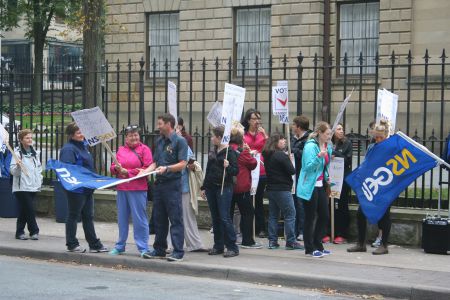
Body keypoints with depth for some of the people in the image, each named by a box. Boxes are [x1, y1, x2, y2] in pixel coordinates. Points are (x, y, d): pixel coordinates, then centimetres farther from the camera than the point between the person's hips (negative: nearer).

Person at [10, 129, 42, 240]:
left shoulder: (34, 153, 13)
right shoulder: (17, 153, -8)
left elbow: (39, 168, 22)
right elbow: (13, 171, -11)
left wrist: (39, 182, 13)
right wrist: (17, 165, -31)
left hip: (33, 187, 6)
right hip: (22, 187, -6)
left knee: (24, 211, 10)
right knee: (30, 210, -8)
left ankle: (20, 232, 16)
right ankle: (34, 231, 1)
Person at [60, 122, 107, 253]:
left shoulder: (83, 145, 14)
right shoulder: (69, 149, -16)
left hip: (87, 188, 9)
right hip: (76, 188, -9)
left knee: (88, 216, 12)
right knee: (73, 216, 2)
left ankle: (94, 244, 17)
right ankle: (72, 244, 11)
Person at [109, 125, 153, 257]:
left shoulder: (144, 149, -2)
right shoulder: (121, 150, 13)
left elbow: (147, 169, -10)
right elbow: (112, 168, 15)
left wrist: (128, 172, -12)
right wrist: (116, 168, -9)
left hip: (138, 189, -5)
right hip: (121, 188, 5)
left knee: (139, 219, -3)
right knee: (122, 219, 12)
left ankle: (143, 248, 2)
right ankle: (120, 246, 21)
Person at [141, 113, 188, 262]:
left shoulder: (179, 141, -7)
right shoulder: (159, 141, 16)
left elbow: (182, 164, -14)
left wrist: (166, 168, -25)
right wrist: (145, 171, 4)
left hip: (173, 184, -8)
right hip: (159, 183, 8)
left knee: (175, 219, -5)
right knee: (159, 218, 12)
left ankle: (178, 251, -3)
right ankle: (159, 249, 21)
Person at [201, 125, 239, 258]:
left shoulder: (229, 152, -7)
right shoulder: (212, 153, 14)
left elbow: (236, 171, -11)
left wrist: (228, 167, -30)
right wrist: (204, 187, 19)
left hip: (224, 188, -7)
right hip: (211, 187, 7)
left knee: (225, 218, -10)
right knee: (215, 218, 10)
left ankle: (232, 247, -7)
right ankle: (218, 246, 17)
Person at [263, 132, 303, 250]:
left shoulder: (267, 155, 9)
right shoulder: (281, 155, -15)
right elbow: (292, 171, -15)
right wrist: (289, 160, 5)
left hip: (271, 188, 8)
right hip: (283, 189, -8)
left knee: (273, 215, 11)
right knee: (290, 214, -3)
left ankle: (272, 241, 12)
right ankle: (291, 242, -4)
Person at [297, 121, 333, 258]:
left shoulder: (328, 146, 10)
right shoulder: (310, 146, -15)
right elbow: (308, 167, -21)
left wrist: (327, 178, 9)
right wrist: (319, 156, -33)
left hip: (320, 185, 8)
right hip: (310, 186, -8)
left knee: (324, 216, 8)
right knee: (310, 217, 0)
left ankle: (317, 245, 20)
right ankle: (310, 248, 8)